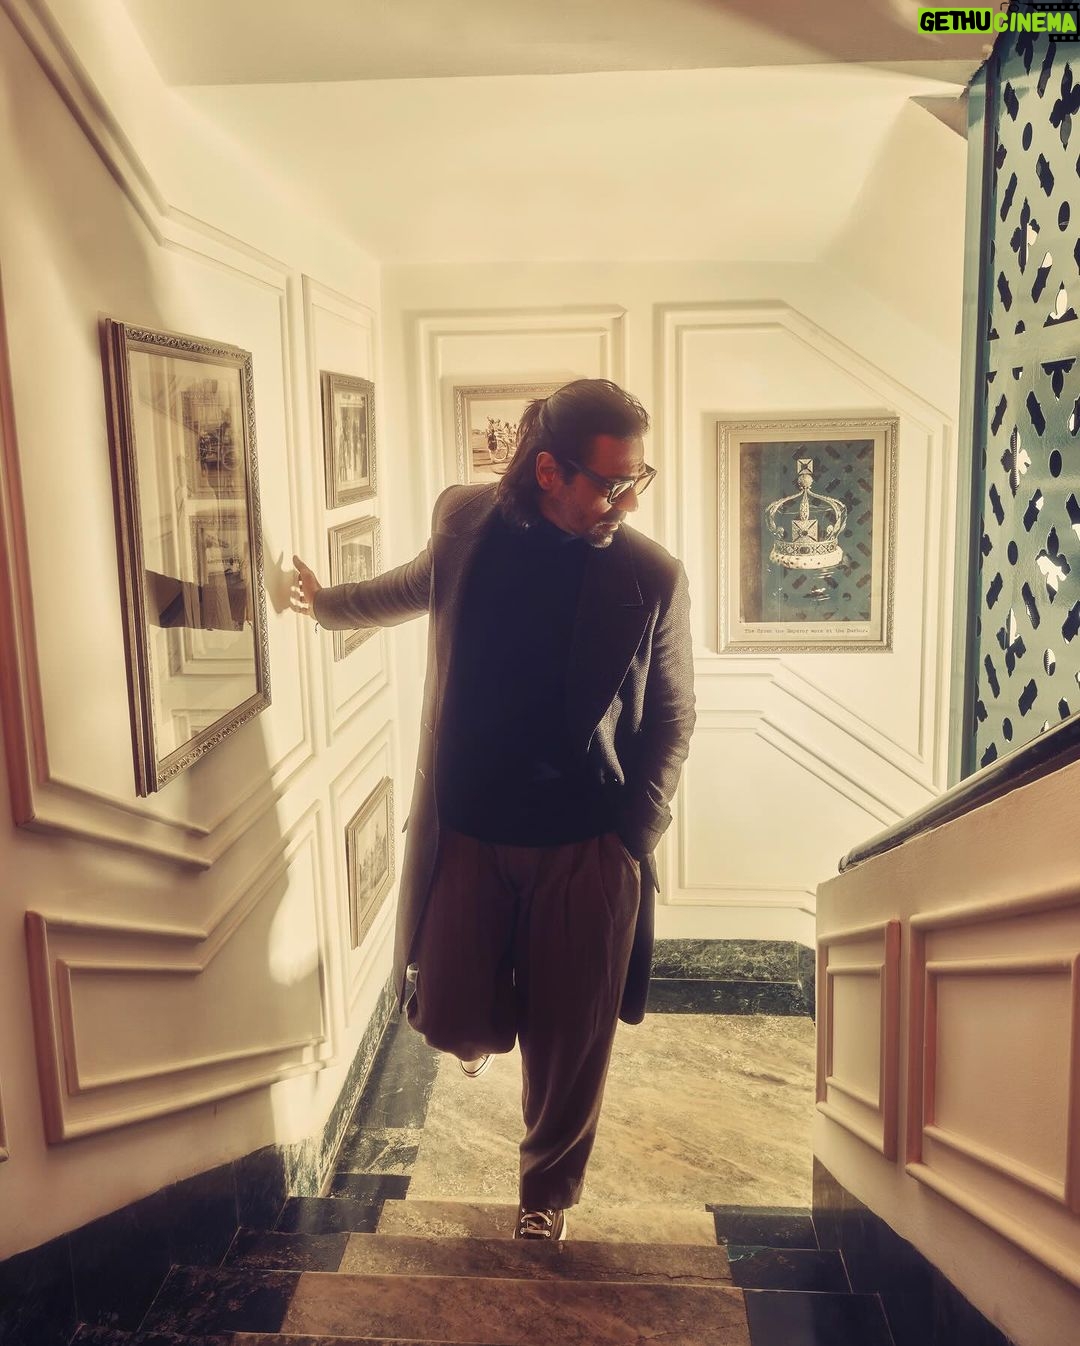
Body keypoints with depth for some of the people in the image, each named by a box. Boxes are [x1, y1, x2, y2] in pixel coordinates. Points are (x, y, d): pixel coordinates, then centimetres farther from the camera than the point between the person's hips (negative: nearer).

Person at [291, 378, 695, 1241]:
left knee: (568, 1040, 9)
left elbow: (673, 717, -1)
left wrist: (635, 837, -8)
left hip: (587, 846, -1)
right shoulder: (465, 524, -6)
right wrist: (328, 604, 30)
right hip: (469, 830, 2)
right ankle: (492, 1021, 42)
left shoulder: (653, 578, -12)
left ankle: (550, 1187, 40)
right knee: (453, 1022, 2)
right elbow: (420, 587, 18)